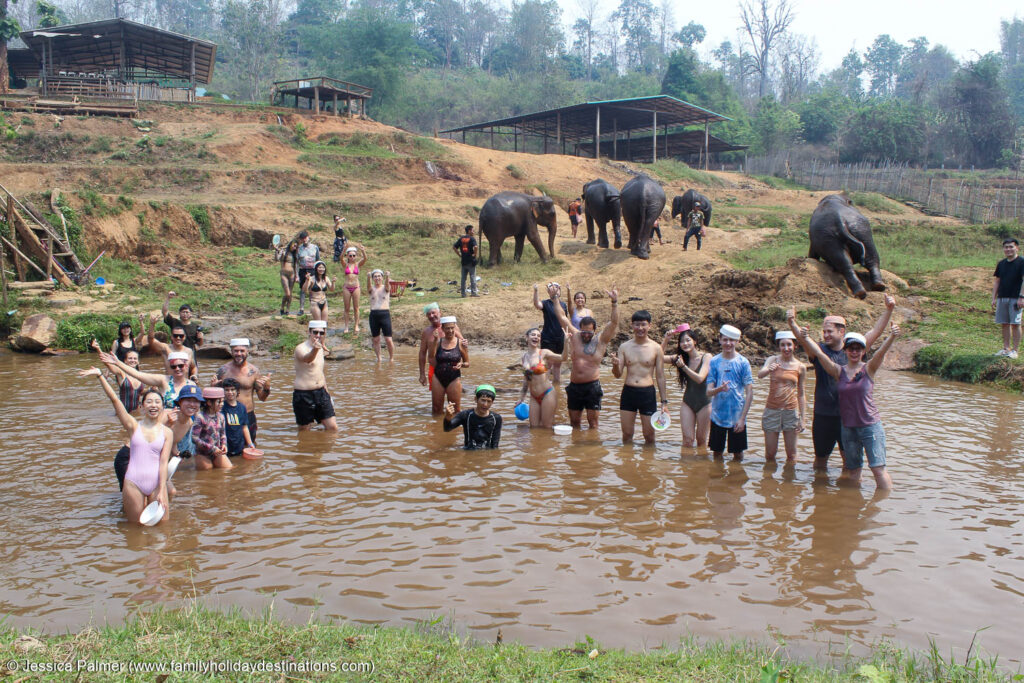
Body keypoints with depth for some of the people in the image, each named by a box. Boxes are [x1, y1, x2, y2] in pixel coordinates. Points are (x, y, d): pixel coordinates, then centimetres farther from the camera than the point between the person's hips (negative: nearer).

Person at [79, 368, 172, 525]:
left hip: (156, 484, 1)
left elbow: (163, 462, -1)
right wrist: (100, 375, -12)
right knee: (137, 526, 9)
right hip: (133, 483, 0)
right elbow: (114, 399, -5)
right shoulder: (134, 426, 2)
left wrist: (161, 491, -8)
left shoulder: (167, 433, 3)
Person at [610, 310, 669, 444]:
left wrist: (664, 401, 1)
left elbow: (660, 376, 2)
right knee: (627, 434, 9)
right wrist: (615, 365, -20)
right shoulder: (624, 347, 2)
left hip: (648, 393, -2)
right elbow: (618, 374, 3)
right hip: (628, 392, 2)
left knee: (649, 435, 6)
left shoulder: (655, 348, -2)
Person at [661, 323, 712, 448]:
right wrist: (666, 339, -6)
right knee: (688, 439, -5)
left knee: (701, 440, 7)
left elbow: (700, 378, -19)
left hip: (704, 403, -3)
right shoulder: (680, 358, 3)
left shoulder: (706, 357, -9)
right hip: (687, 402, 3)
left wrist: (684, 366, -27)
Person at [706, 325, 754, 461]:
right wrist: (720, 389, -24)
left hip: (737, 417, -1)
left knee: (738, 454, 7)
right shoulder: (714, 362, 1)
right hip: (717, 416, 2)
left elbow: (749, 393, -4)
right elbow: (709, 392, -2)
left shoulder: (743, 362, -4)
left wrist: (742, 418, -10)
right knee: (717, 452, 11)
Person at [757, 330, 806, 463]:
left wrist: (802, 418, 3)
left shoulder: (801, 367, 1)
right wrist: (769, 370, -43)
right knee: (770, 453, 6)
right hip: (772, 410, 0)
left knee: (791, 454, 7)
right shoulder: (772, 360, -1)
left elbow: (801, 394, 6)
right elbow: (760, 375, -21)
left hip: (791, 411, 1)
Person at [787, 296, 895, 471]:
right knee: (820, 456, 13)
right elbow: (802, 338, -20)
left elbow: (876, 331, -1)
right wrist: (792, 323, -40)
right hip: (823, 415, 0)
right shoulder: (819, 350, -3)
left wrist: (888, 310, -12)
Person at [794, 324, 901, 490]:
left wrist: (892, 337, -38)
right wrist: (805, 338, -21)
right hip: (848, 428, 3)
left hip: (871, 426, -3)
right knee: (853, 470, 11)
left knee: (878, 468, -6)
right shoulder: (839, 371, 3)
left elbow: (881, 351, -20)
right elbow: (819, 354, -7)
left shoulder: (869, 369, -3)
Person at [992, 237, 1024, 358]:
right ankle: (1006, 348, 17)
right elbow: (996, 281, 17)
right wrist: (994, 298, 11)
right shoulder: (1001, 264, 12)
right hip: (1002, 298, 6)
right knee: (1004, 324, 9)